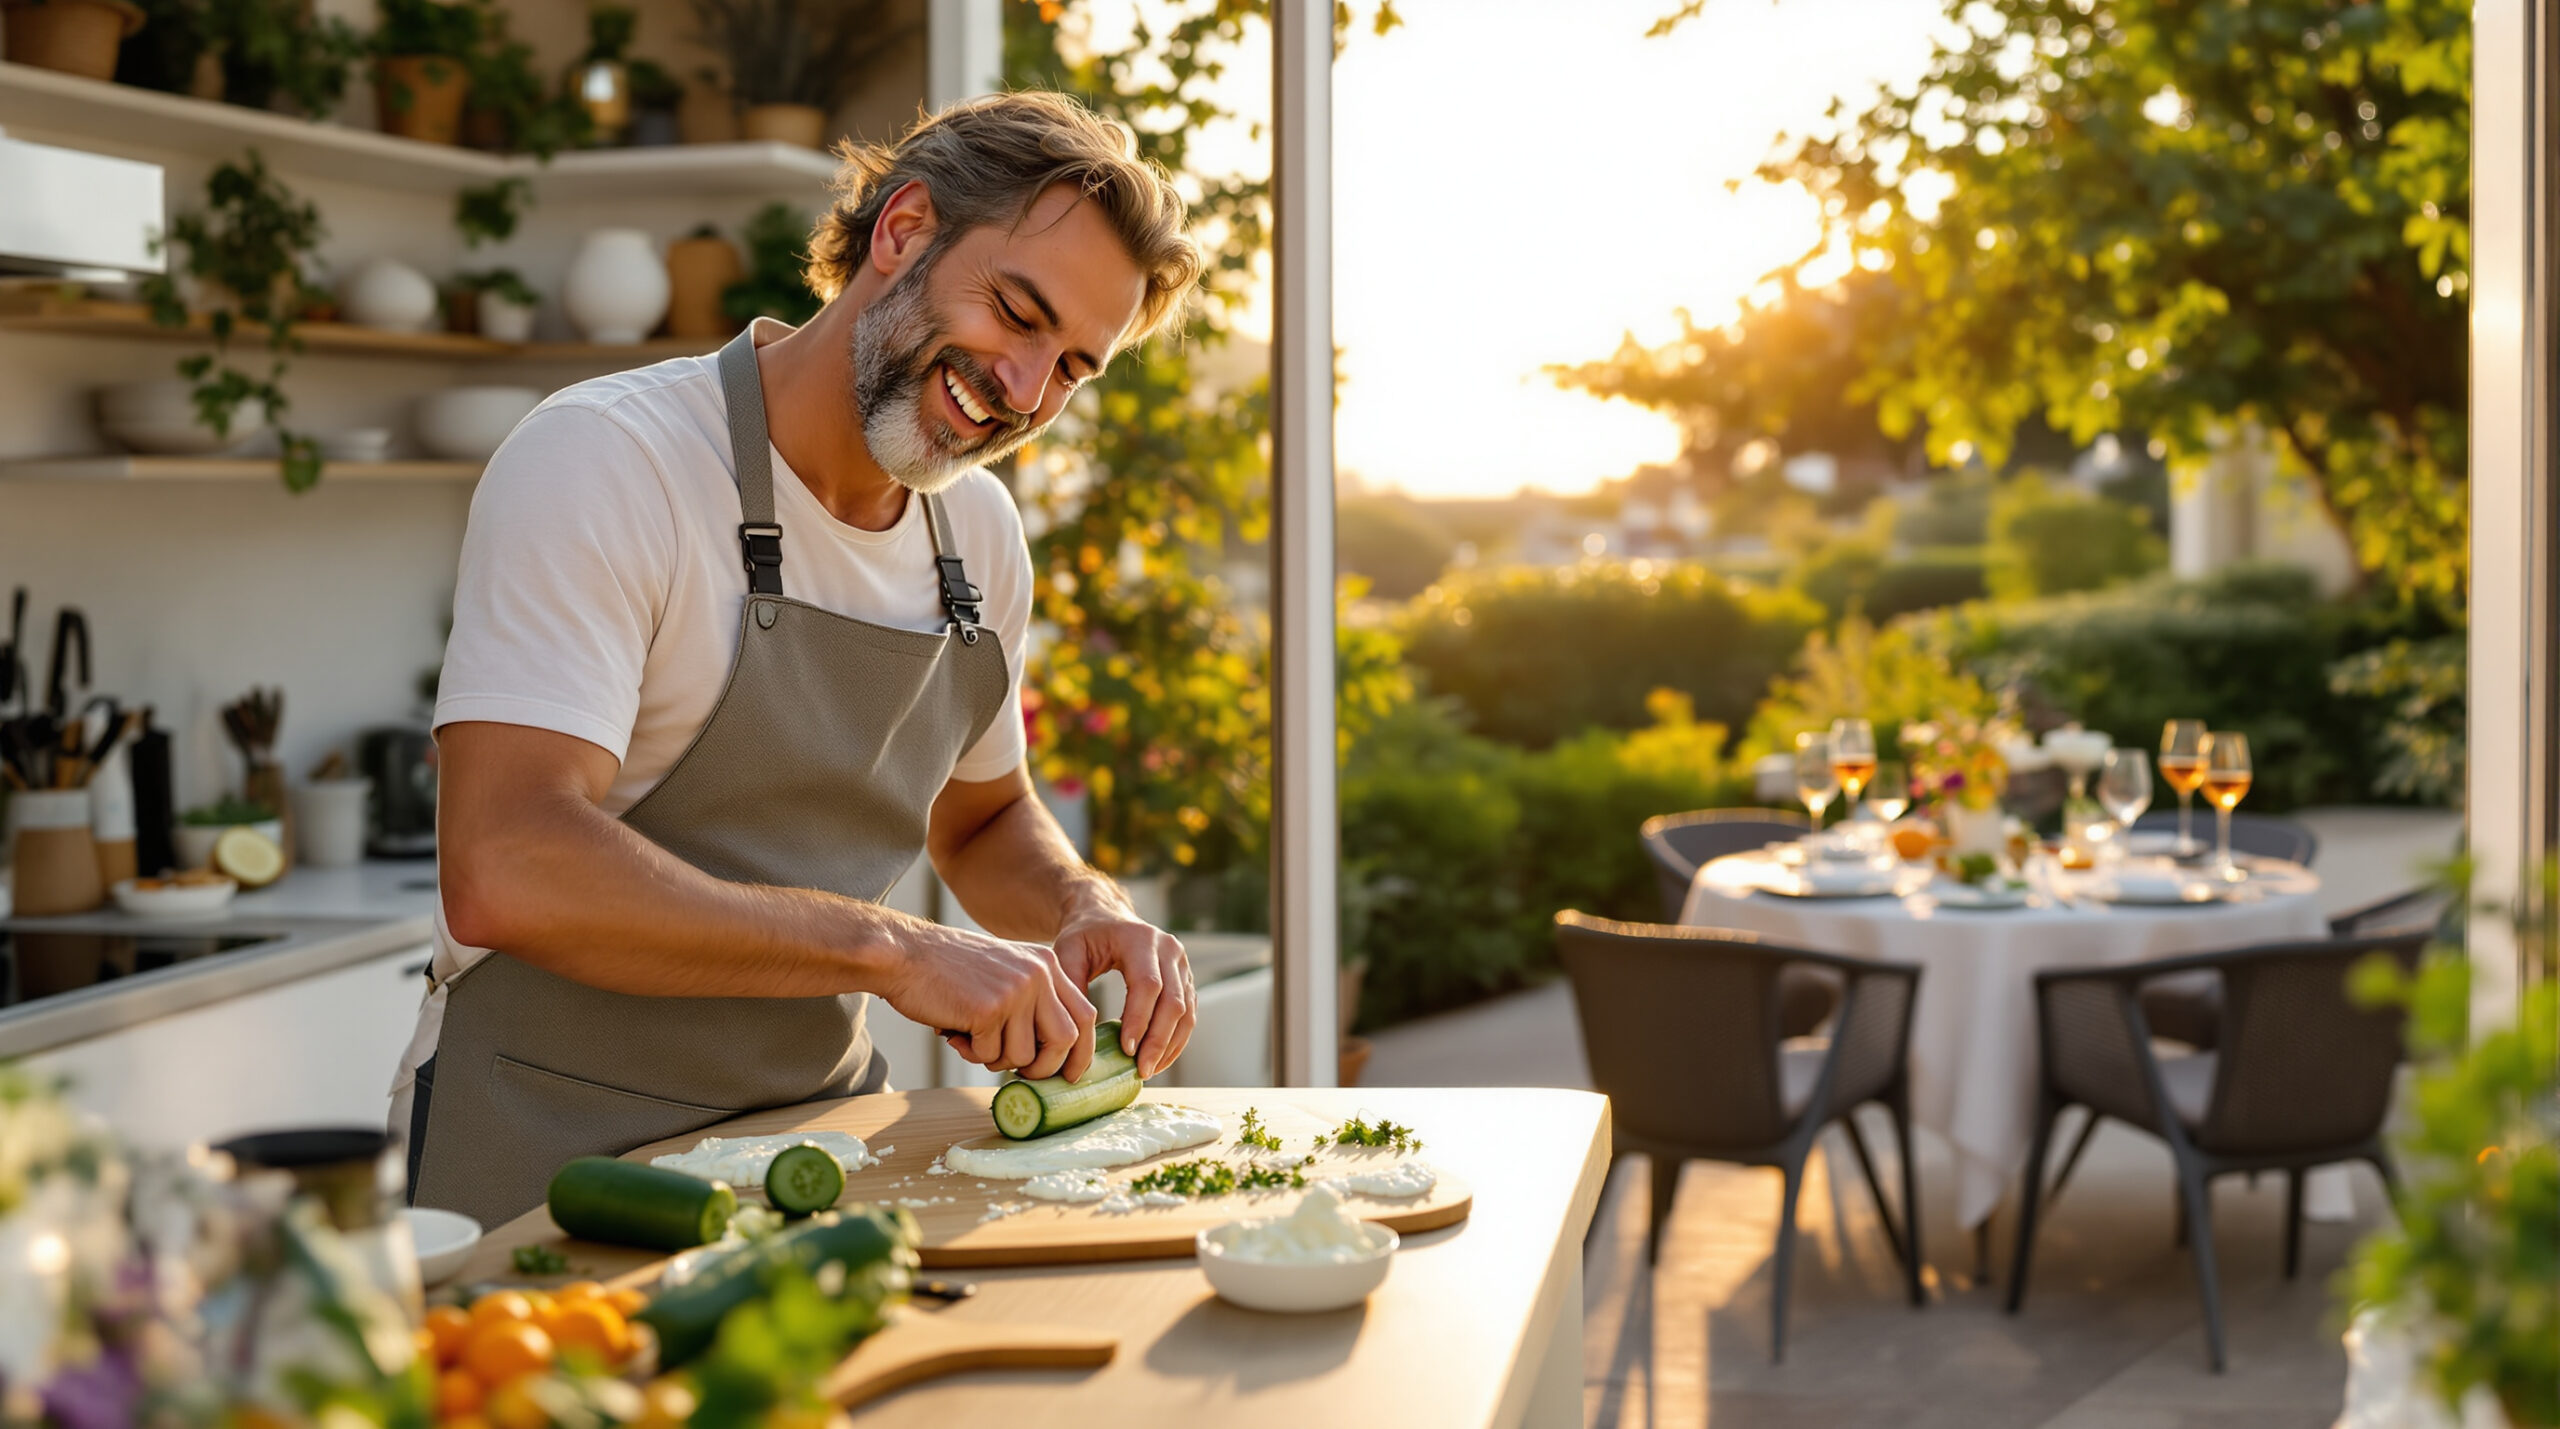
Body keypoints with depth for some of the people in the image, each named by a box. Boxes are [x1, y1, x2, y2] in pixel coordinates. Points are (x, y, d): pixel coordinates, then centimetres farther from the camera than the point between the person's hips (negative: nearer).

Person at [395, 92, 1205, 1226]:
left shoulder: (980, 536, 8)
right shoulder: (603, 460, -16)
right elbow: (504, 872, -27)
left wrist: (1088, 912, 2)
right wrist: (892, 950, -27)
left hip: (825, 1140, 7)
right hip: (561, 1163, -7)